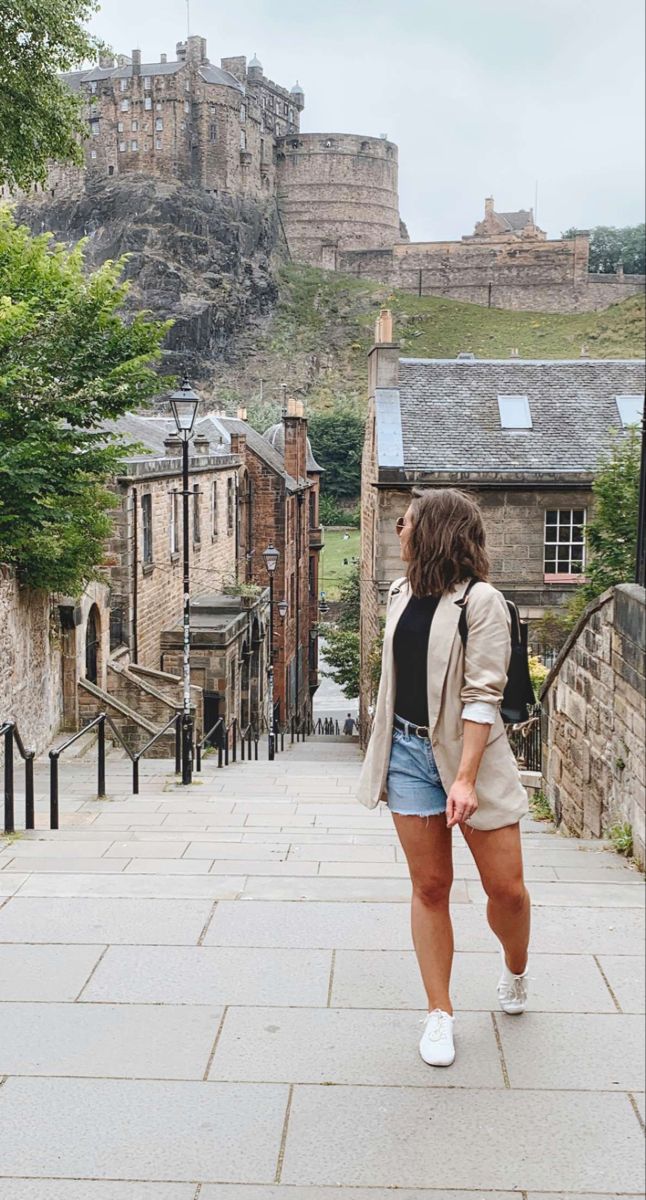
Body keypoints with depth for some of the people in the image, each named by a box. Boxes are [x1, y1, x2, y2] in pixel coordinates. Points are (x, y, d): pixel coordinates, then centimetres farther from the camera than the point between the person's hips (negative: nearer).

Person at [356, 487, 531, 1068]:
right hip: (409, 752, 5)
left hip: (469, 754, -5)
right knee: (430, 887, 7)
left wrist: (465, 778, -23)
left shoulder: (480, 601, -13)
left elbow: (482, 695, -17)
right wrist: (385, 750, 20)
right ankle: (440, 1014, 18)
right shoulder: (401, 593, 8)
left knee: (506, 887, 2)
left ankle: (515, 971, 33)